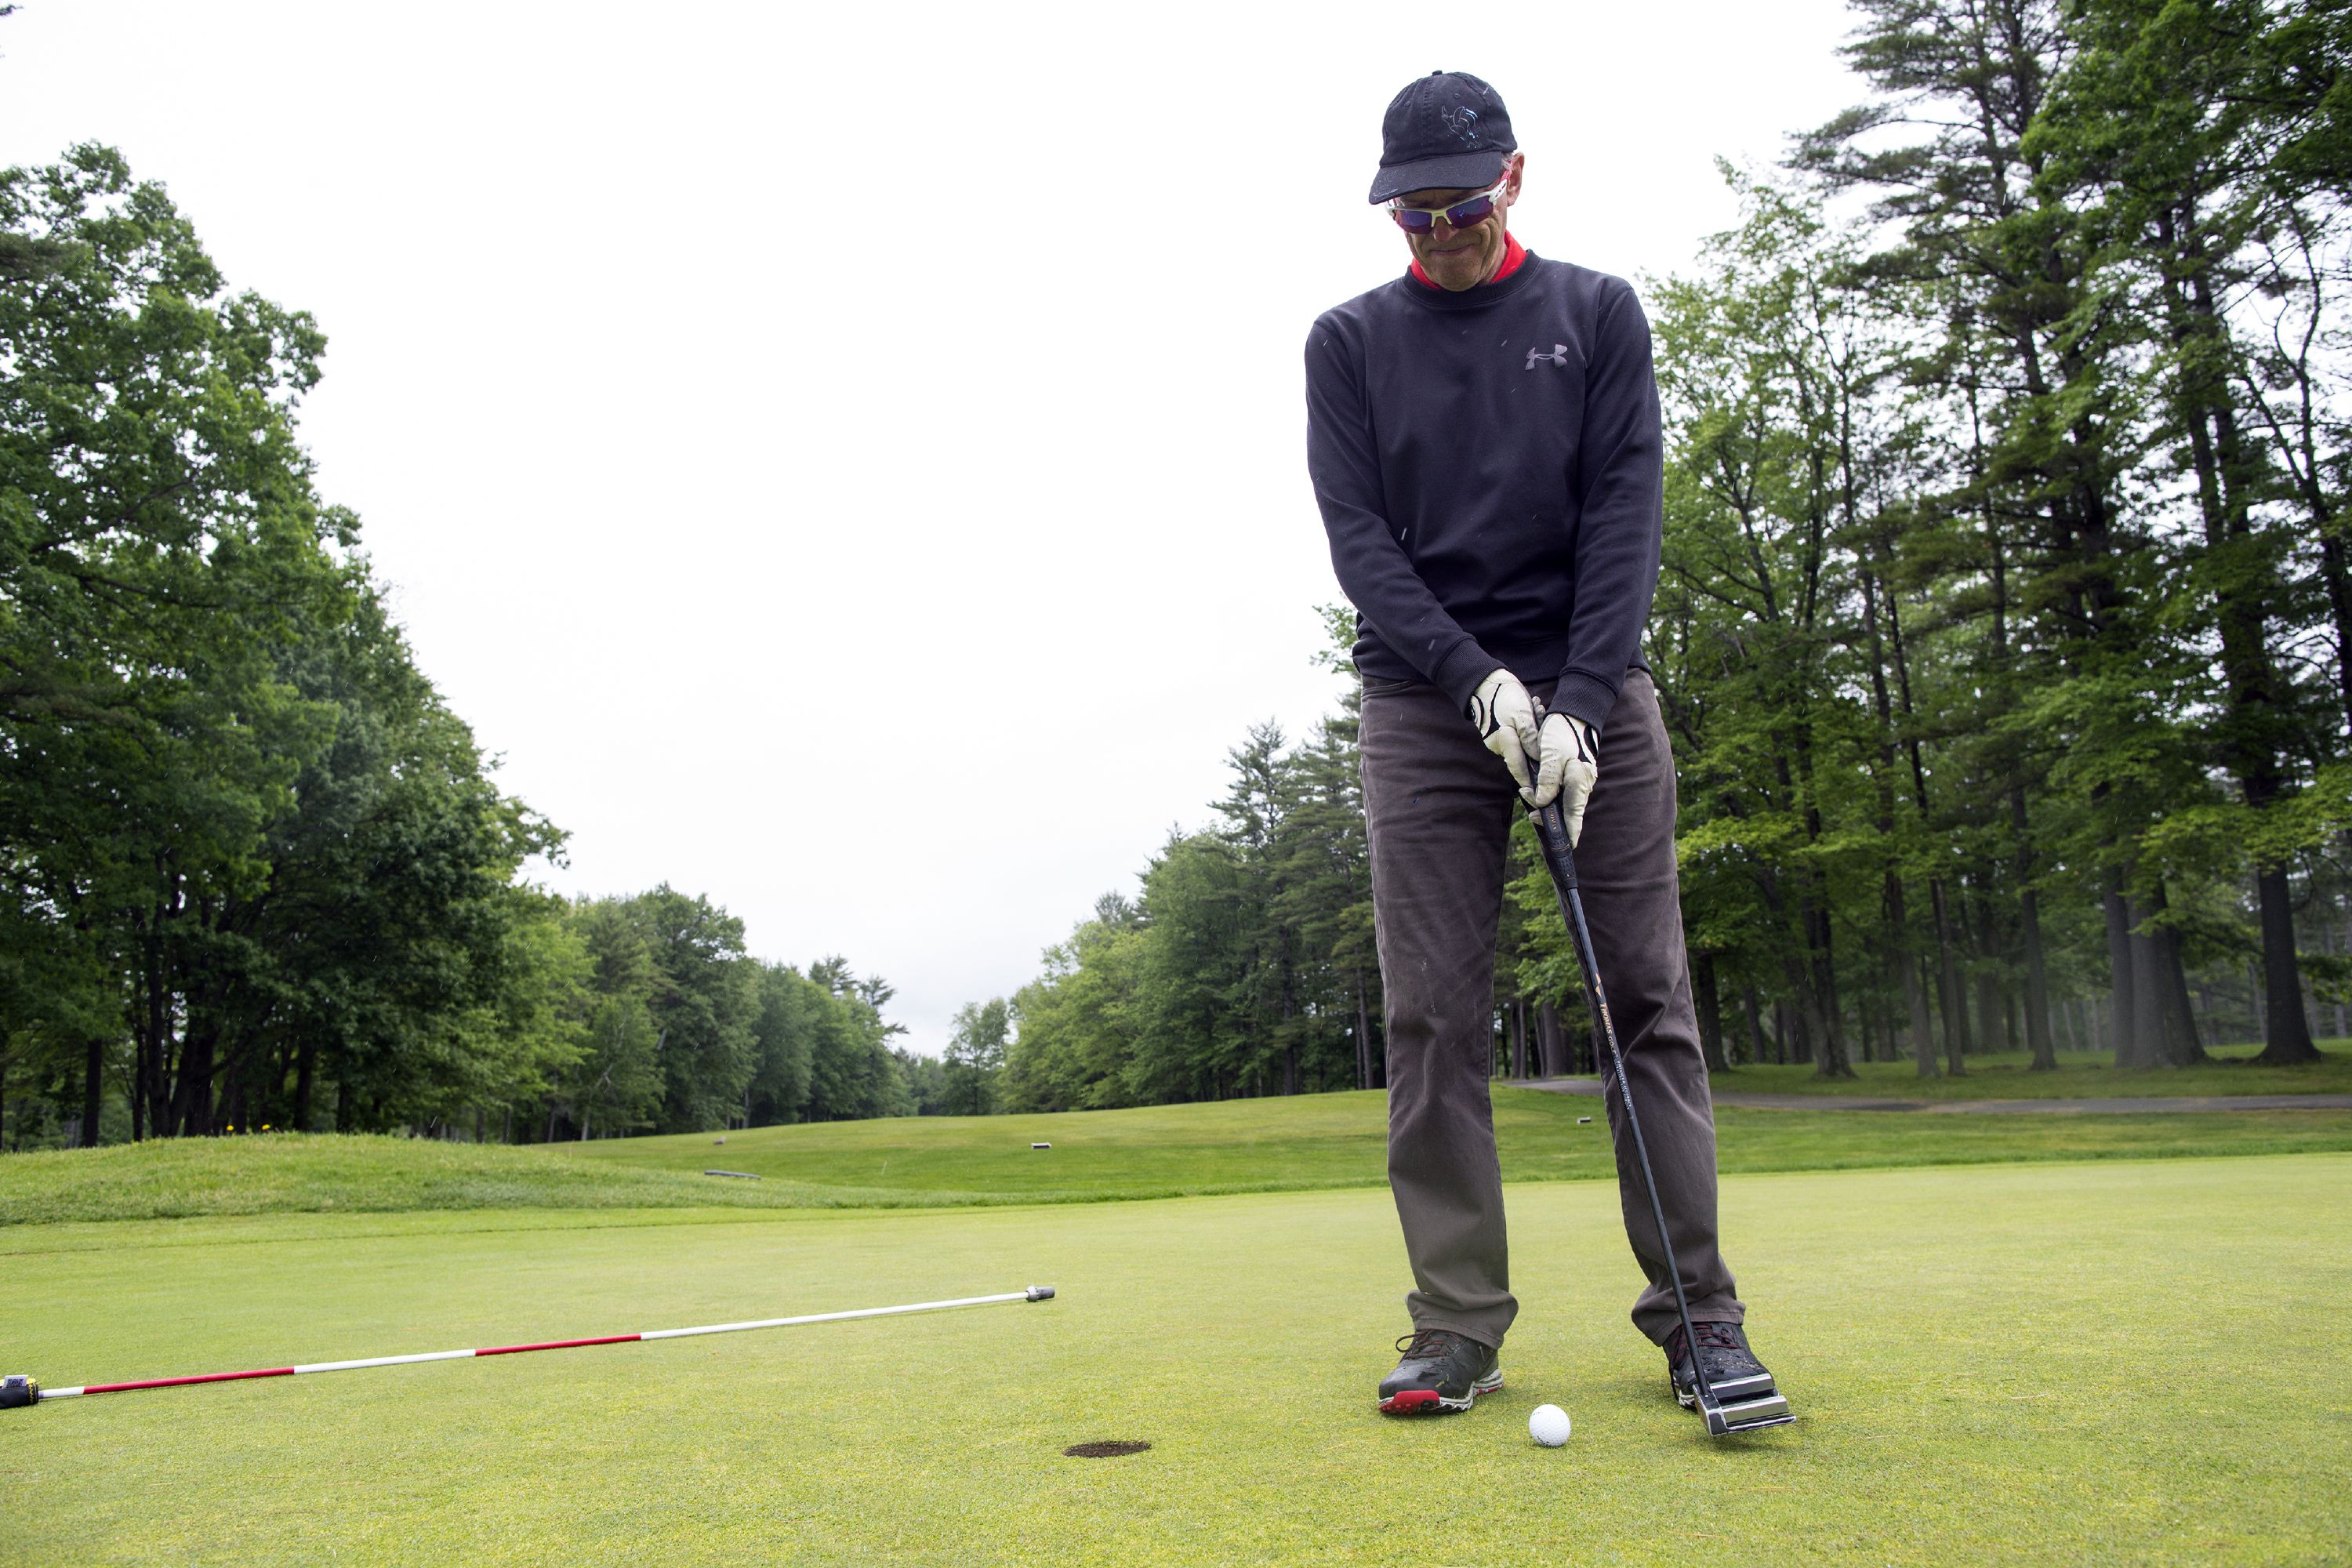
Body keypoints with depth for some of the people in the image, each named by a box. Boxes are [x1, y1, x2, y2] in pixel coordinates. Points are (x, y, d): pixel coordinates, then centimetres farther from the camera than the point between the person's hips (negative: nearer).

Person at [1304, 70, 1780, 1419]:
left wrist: (1581, 699, -13)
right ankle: (1459, 1329, 3)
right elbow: (1358, 534, 0)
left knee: (1651, 997, -2)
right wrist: (1479, 676, -14)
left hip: (1594, 690, 0)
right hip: (1428, 702, 0)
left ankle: (1698, 1311, 5)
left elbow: (1627, 508, -1)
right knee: (1434, 1018, -4)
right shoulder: (1350, 342, 10)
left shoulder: (1599, 313, 10)